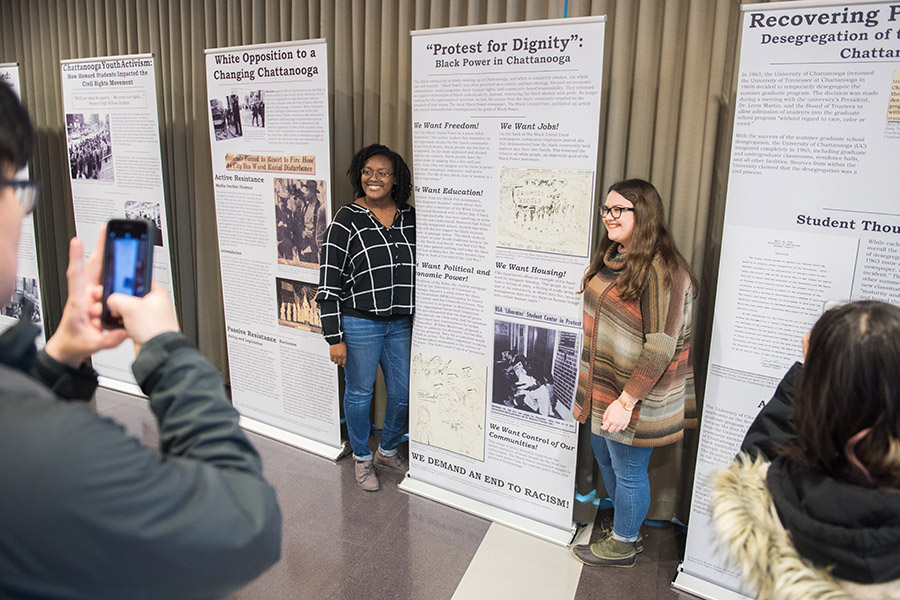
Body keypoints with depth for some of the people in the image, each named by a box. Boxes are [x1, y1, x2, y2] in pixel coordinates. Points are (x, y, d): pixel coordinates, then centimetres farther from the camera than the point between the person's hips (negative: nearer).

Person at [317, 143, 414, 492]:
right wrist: (334, 338, -13)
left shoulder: (410, 218, 4)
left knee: (403, 393, 13)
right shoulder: (346, 220, -9)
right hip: (359, 324, -4)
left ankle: (387, 450, 38)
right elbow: (329, 283, -10)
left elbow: (420, 271, 14)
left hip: (401, 325, 4)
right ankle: (362, 458, 33)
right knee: (359, 393, 10)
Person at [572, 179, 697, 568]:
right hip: (602, 387, 9)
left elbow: (660, 347, -24)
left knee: (628, 471, 10)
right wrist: (589, 386, 20)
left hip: (636, 396, -9)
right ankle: (627, 529, 45)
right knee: (606, 459, 23)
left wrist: (626, 401, -23)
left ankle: (622, 545, 33)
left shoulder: (660, 269, -22)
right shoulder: (611, 256, 7)